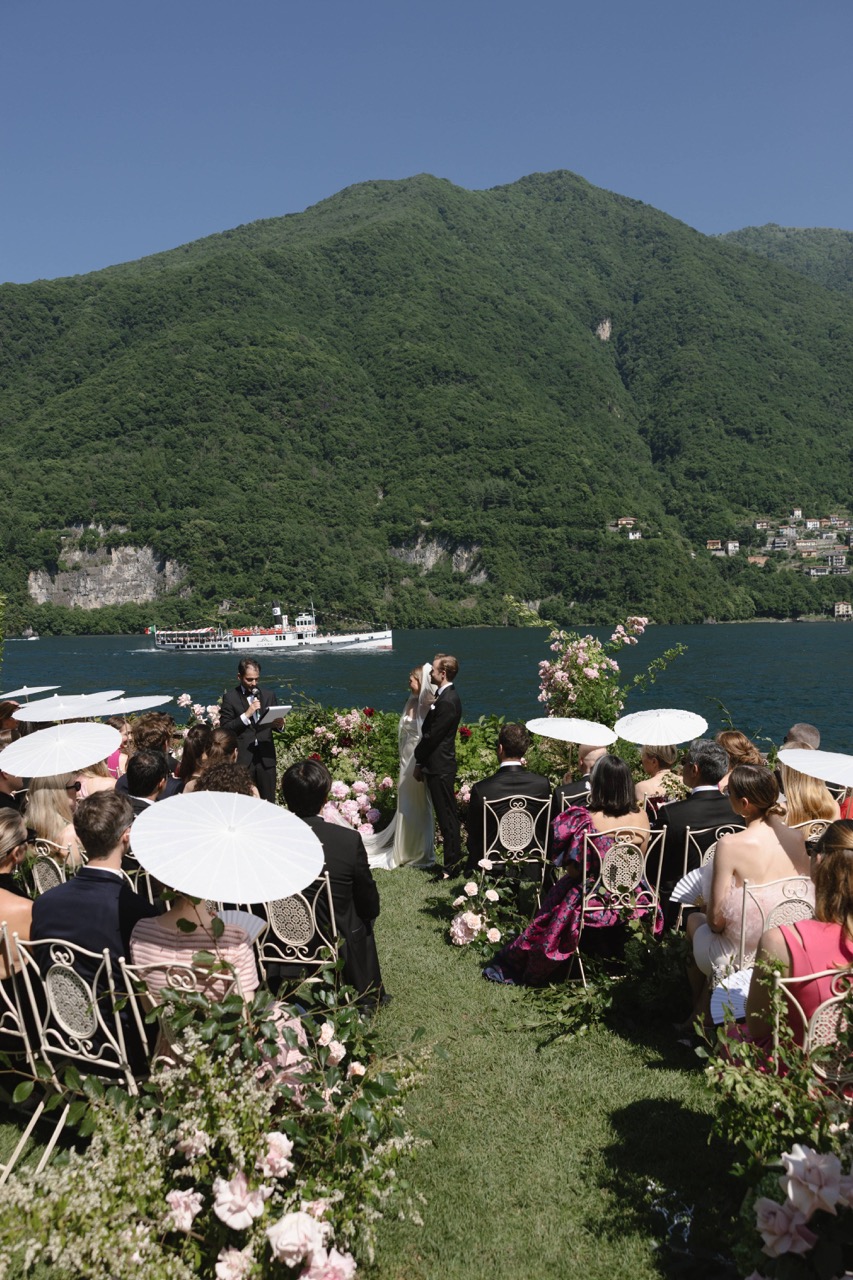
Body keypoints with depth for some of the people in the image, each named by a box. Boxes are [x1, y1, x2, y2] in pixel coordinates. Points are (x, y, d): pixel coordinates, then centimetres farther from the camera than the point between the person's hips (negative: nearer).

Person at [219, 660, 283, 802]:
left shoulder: (267, 695, 12)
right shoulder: (230, 697, 0)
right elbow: (224, 729, -6)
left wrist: (278, 724, -6)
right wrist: (246, 715, -17)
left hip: (266, 757, 3)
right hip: (242, 758, -3)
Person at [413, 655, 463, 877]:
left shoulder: (447, 702, -20)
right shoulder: (445, 696, 13)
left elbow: (432, 736, -18)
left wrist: (418, 762, -5)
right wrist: (421, 763, 14)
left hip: (439, 768, -10)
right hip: (440, 767, 10)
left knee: (447, 816, -3)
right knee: (448, 815, 15)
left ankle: (451, 866, 5)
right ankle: (453, 861, 23)